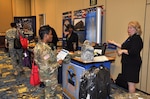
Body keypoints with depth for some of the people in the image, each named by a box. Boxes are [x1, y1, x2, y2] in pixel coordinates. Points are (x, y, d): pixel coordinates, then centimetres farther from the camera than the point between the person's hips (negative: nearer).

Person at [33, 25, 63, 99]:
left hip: (44, 75, 9)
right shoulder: (45, 49, -32)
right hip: (49, 77, -9)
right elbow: (47, 68, -33)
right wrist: (58, 63, -18)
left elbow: (37, 60, 10)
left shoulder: (38, 45, -2)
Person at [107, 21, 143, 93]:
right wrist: (114, 43, 21)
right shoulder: (130, 38, 15)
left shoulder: (137, 39, -16)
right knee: (129, 82, 16)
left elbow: (133, 52, -27)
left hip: (133, 65, -10)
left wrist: (122, 51, -25)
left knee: (131, 83, -3)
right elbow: (124, 47, 24)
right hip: (128, 63, 10)